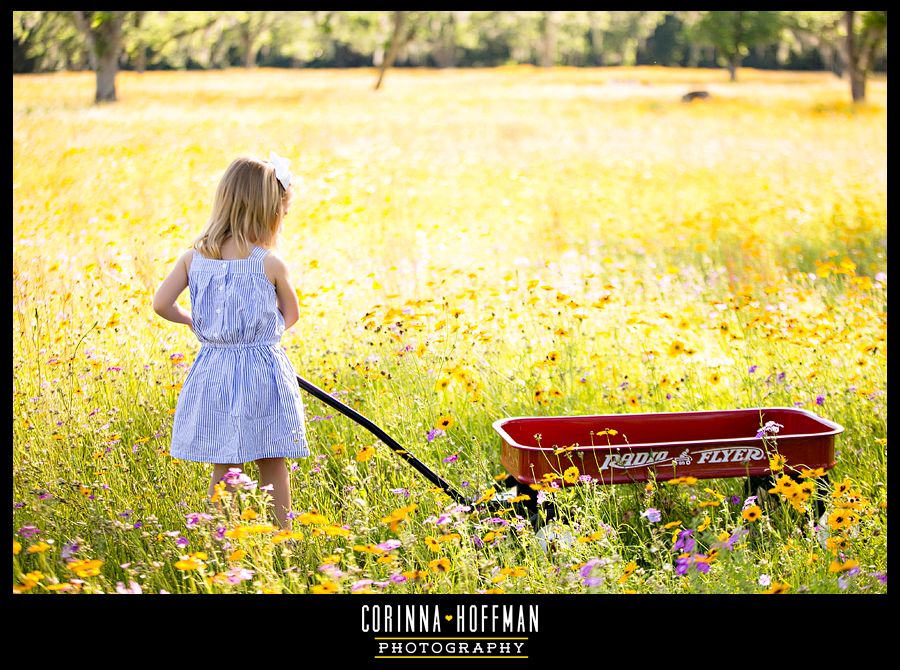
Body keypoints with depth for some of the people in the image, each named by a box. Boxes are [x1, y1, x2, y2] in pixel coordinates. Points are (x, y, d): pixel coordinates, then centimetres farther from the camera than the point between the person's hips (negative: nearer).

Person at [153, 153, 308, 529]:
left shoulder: (194, 257, -2)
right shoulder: (270, 264, -11)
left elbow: (161, 304, -2)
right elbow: (292, 314, 4)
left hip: (213, 372, 3)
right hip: (263, 372, -3)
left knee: (224, 469, 10)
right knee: (274, 468, 10)